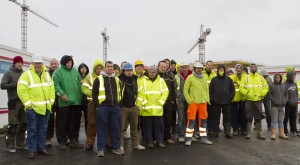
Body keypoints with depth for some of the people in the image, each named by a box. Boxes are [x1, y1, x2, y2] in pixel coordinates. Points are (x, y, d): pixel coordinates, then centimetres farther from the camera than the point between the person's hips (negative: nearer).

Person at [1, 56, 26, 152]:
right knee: (13, 124, -4)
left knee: (23, 123, 8)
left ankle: (20, 143, 20)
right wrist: (16, 84, -14)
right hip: (14, 101, -5)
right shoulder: (9, 73, 0)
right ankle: (10, 145, 7)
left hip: (24, 101, 5)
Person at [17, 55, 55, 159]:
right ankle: (32, 150, 11)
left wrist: (51, 101, 6)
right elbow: (21, 90, -14)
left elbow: (51, 88, 15)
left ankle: (41, 148, 23)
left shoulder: (46, 74, 12)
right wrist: (28, 103, -16)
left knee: (43, 129, 12)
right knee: (32, 130, 1)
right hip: (32, 108, -5)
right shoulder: (26, 74, -6)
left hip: (45, 108, 5)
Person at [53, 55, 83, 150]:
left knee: (75, 121, 11)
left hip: (76, 101, 5)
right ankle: (62, 141, 14)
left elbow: (79, 84, 17)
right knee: (62, 122, 2)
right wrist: (61, 94, -20)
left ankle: (73, 139, 23)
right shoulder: (58, 72, -2)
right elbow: (56, 84, -11)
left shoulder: (75, 71, 13)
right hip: (64, 102, -5)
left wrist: (80, 95, 10)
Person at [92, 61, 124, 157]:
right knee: (102, 128, 1)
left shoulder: (117, 79, 15)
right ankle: (101, 149, 9)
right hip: (103, 107, -3)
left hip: (115, 107, 4)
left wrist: (120, 104, 9)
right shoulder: (99, 79, 3)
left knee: (116, 128, 8)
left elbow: (120, 92, 18)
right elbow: (94, 93, 0)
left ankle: (116, 147, 18)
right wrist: (97, 105, -7)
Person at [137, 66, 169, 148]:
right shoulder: (144, 81, 4)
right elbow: (140, 93, -3)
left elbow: (165, 92, 5)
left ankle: (160, 141, 19)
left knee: (159, 125, 7)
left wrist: (161, 102, -4)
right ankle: (149, 141, 18)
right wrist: (142, 103, -11)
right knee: (147, 126, 6)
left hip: (158, 109, 1)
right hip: (146, 109, -1)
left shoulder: (161, 80, 10)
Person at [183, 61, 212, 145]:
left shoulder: (204, 78, 13)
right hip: (193, 102, -5)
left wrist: (207, 99, 10)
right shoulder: (190, 77, -4)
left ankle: (203, 138, 22)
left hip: (203, 102, 5)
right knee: (191, 120, -4)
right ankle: (188, 139, 4)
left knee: (203, 120, 11)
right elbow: (185, 90, -4)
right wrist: (189, 100, -10)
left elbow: (207, 89, 20)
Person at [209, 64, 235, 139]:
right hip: (216, 103, 0)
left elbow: (232, 90, 8)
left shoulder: (228, 79, 7)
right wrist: (212, 99, -5)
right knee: (215, 118, 6)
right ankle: (215, 132, 15)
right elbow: (210, 90, 4)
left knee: (227, 118, 4)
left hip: (226, 102, 1)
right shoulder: (214, 79, 5)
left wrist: (230, 98, -2)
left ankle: (227, 132, 12)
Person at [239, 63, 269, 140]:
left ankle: (259, 133, 15)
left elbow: (266, 87, 9)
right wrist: (245, 93, -12)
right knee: (249, 118, 3)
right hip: (248, 100, -1)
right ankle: (248, 134, 9)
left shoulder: (260, 77, 10)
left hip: (258, 100, 1)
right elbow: (241, 87, 0)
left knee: (258, 118, 7)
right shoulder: (246, 77, 5)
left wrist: (262, 94, -3)